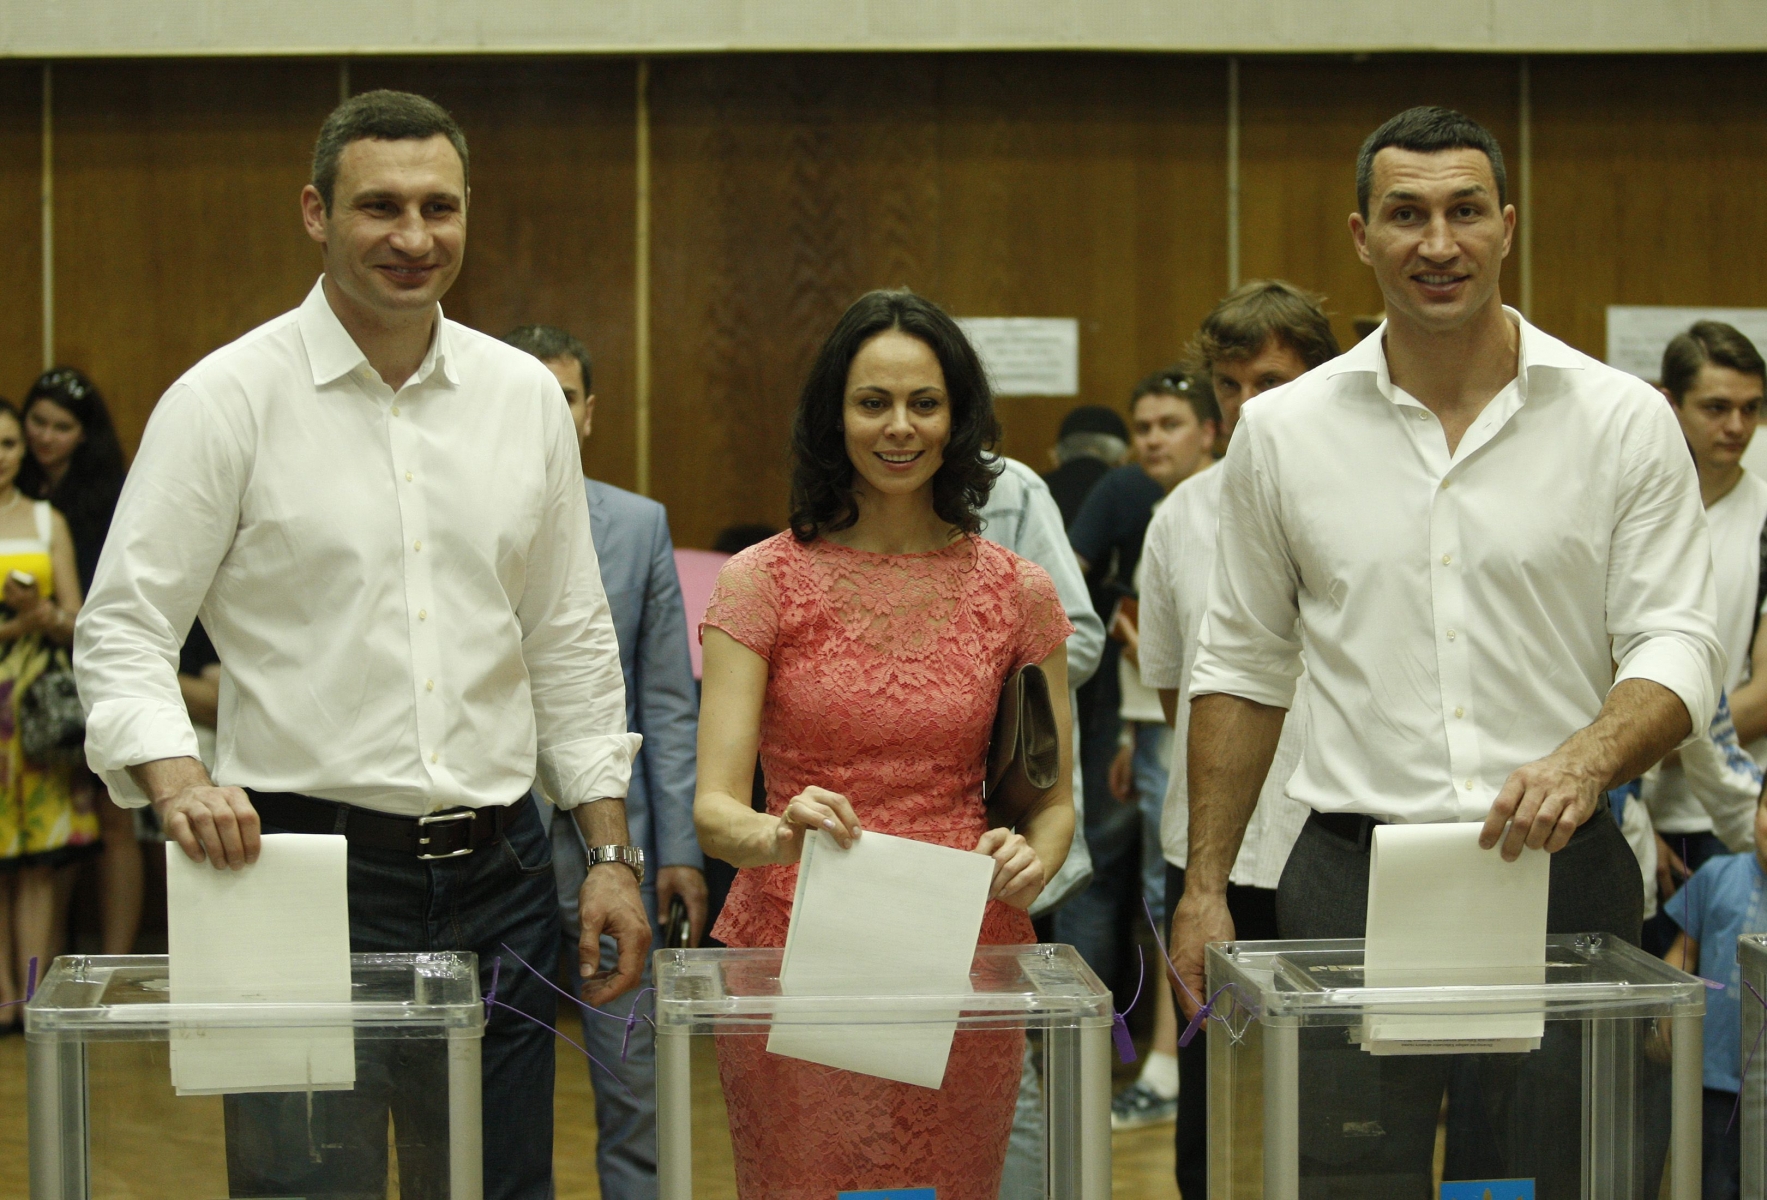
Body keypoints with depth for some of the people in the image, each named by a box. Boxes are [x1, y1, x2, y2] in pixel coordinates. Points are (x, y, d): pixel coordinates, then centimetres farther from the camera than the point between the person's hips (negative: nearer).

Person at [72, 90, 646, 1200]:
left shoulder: (526, 397, 9)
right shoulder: (229, 398, -3)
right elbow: (123, 629, -5)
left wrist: (612, 853, 9)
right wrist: (176, 776, -24)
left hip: (497, 871, 4)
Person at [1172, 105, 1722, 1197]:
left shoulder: (1623, 420, 2)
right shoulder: (1284, 430, 6)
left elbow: (1679, 648, -2)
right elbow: (1243, 667, 12)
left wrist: (1585, 761, -23)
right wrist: (1205, 885, 7)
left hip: (1562, 876, -1)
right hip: (1352, 883, 1)